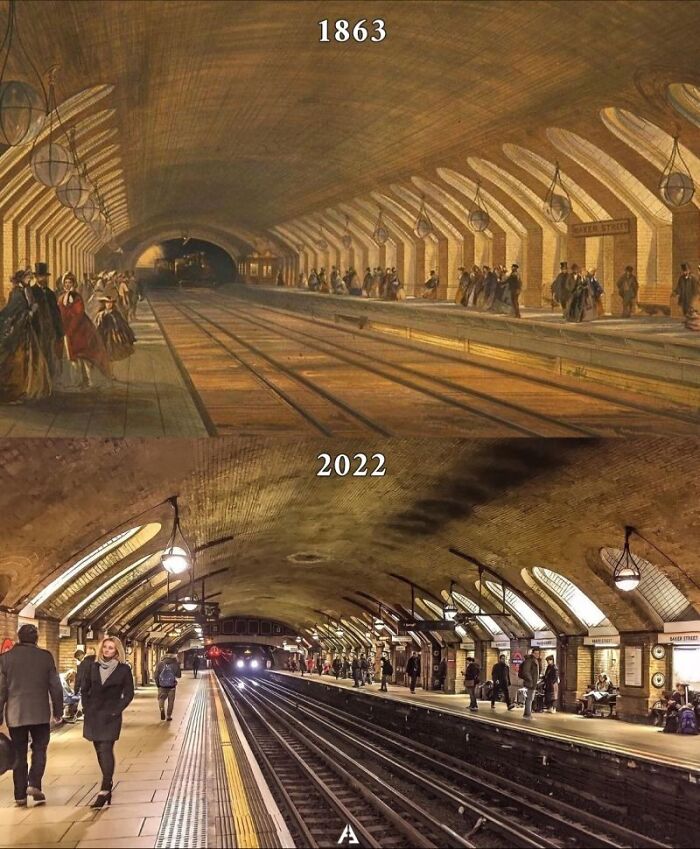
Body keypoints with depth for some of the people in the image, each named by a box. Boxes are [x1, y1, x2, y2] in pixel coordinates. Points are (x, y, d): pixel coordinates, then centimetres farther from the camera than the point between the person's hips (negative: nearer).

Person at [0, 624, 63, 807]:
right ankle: (34, 785, -6)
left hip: (15, 714, 1)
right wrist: (58, 710, 12)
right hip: (40, 714, -1)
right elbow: (55, 687, 1)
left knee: (19, 754, 8)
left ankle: (20, 795, 6)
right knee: (39, 749, 12)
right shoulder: (45, 656, -2)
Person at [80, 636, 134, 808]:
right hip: (93, 715, 4)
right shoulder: (93, 666, 6)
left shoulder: (123, 669, -4)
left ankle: (104, 790, -16)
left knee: (106, 749, -13)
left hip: (110, 716, -4)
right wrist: (87, 707, 2)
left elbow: (128, 693, -2)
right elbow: (85, 689, 12)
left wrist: (116, 710, -9)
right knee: (100, 750, 11)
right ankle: (108, 783, 25)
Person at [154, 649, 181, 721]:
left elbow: (155, 675, -5)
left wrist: (158, 684, 8)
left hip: (162, 686, 0)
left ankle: (162, 708, -13)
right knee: (170, 701, 13)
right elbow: (179, 675, 2)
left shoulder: (160, 664, -5)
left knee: (161, 698, 15)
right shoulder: (175, 664, -7)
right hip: (171, 686, 0)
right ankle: (169, 716, 15)